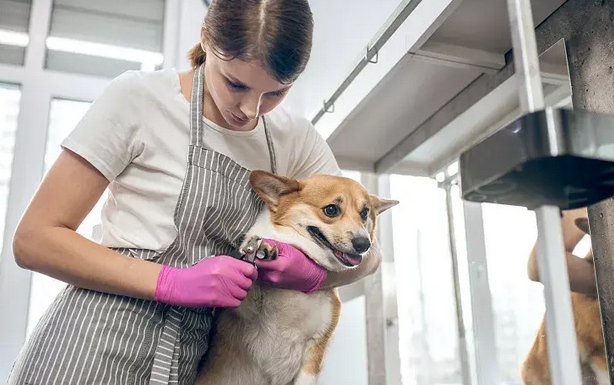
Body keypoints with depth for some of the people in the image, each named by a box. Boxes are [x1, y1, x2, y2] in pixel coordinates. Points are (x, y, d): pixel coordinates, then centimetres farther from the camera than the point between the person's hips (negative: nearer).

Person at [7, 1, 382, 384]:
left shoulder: (297, 140, -1)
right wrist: (173, 281, -21)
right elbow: (35, 239, -11)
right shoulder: (139, 96, -11)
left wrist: (313, 275, -17)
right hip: (91, 351, -3)